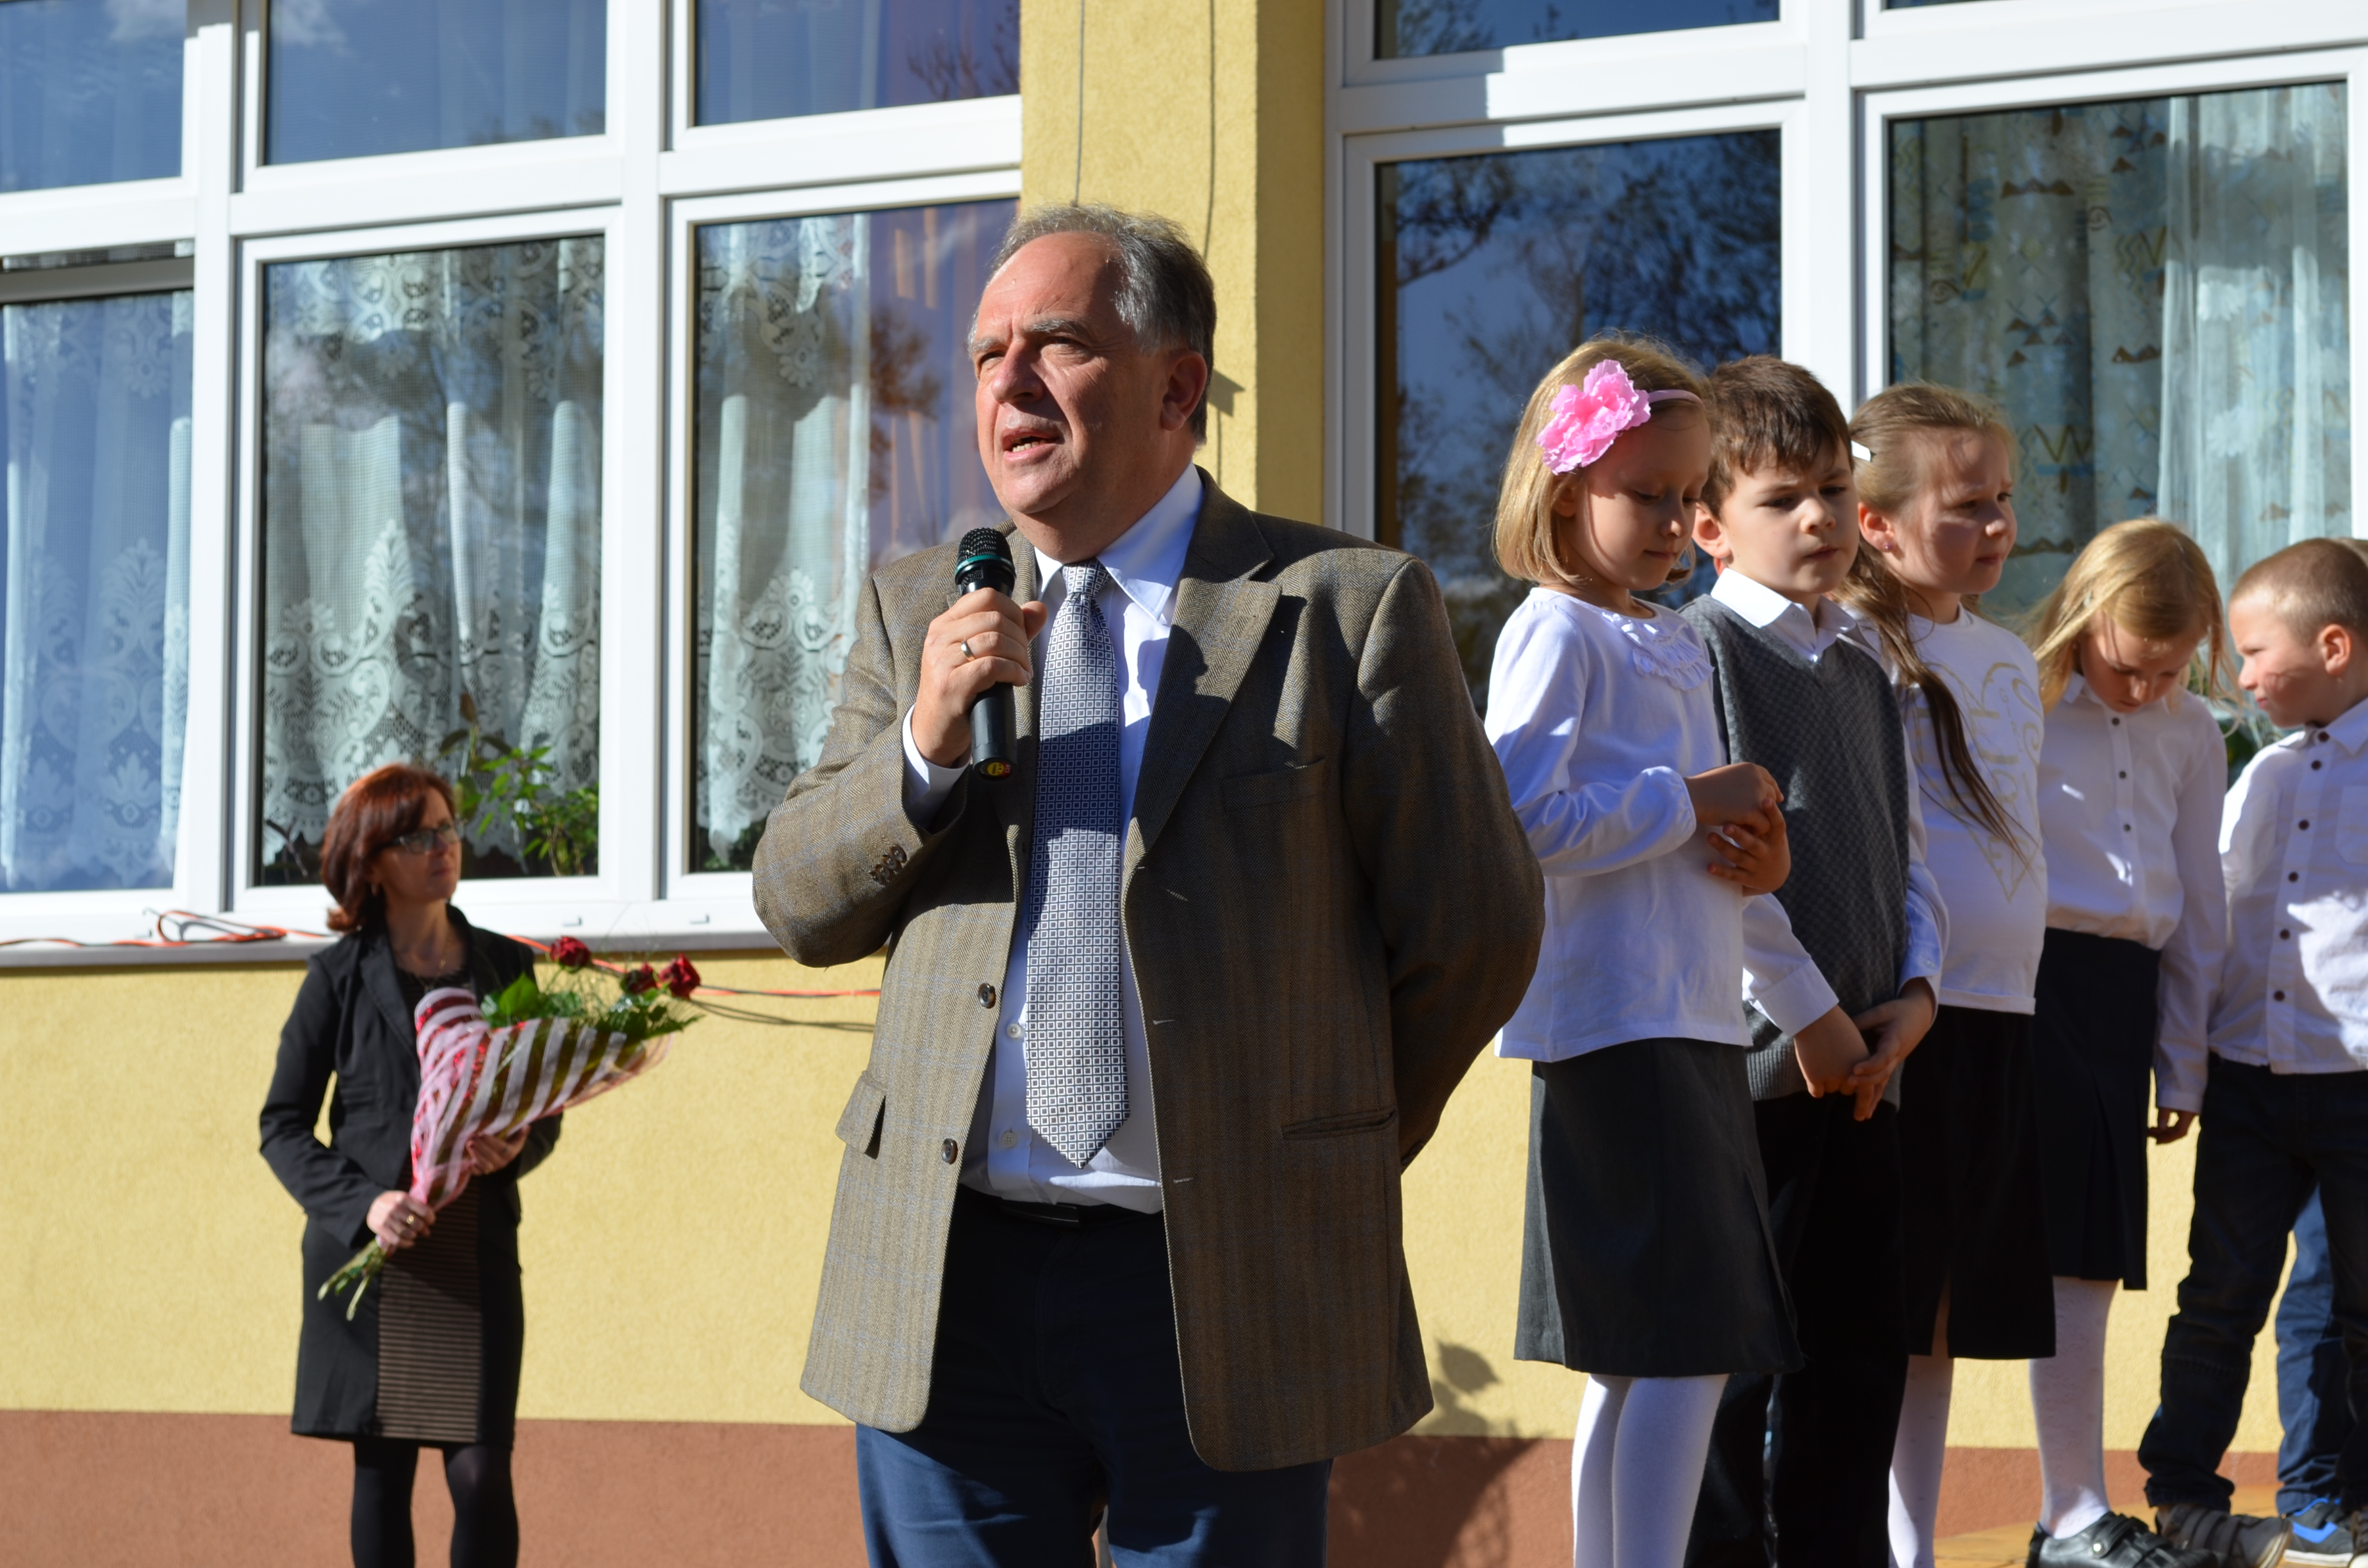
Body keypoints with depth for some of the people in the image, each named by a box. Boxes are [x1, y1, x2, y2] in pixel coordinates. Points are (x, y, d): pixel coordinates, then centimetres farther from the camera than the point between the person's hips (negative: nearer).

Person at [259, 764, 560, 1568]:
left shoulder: (504, 966, 10)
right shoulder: (339, 975, 3)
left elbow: (546, 1109, 15)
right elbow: (283, 1125, 2)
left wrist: (517, 1148, -9)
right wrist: (361, 1204, -14)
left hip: (476, 1252, 1)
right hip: (367, 1255, -1)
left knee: (482, 1475, -8)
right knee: (381, 1470, 3)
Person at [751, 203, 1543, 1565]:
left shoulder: (1351, 608, 0)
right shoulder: (916, 609, 14)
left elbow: (1474, 928, 3)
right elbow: (799, 905, 10)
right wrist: (923, 746, -8)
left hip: (1227, 1294, -3)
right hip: (948, 1284, 3)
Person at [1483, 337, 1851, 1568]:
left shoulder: (1676, 646, 19)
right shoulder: (1555, 634, -8)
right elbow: (1521, 819, -21)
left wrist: (1810, 1003, 17)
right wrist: (1687, 806, -15)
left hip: (1697, 1027, 9)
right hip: (1615, 1030, -9)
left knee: (1640, 1359, 10)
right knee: (1685, 1348, -13)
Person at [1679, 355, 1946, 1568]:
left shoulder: (1862, 672, 17)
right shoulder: (1696, 650, -6)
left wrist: (1912, 995, 1)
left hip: (1865, 1068, 7)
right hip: (1753, 1063, -7)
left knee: (1857, 1359, 11)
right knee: (1734, 1366, -3)